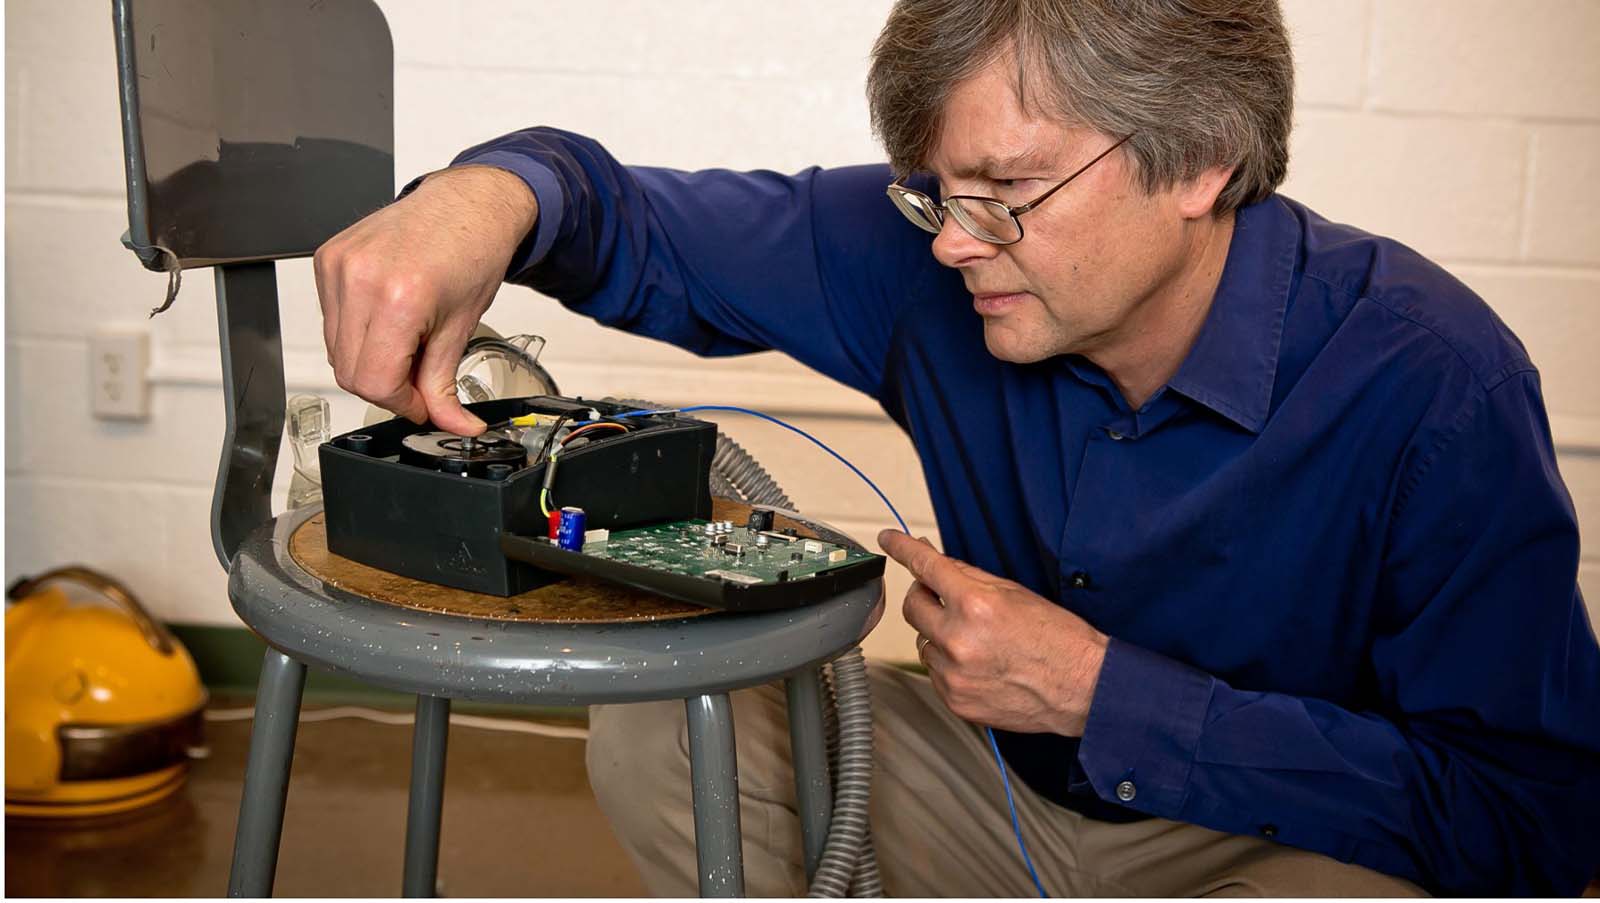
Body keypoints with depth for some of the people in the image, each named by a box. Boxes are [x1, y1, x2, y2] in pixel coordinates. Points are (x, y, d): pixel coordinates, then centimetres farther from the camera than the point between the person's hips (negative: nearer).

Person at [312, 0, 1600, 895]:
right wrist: (495, 193, -32)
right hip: (1006, 781, 4)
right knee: (657, 734, -11)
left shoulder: (1433, 387, -25)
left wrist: (1104, 695, -29)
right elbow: (649, 232, -6)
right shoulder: (926, 260, -15)